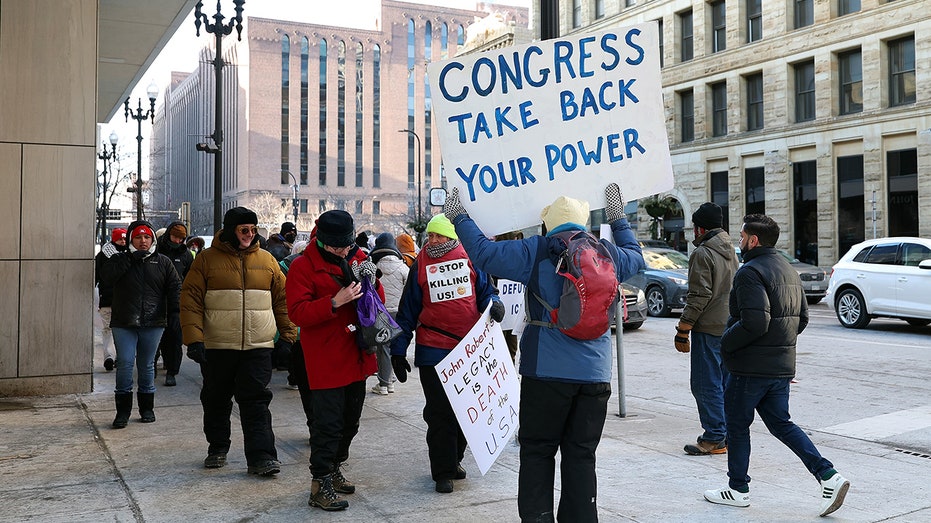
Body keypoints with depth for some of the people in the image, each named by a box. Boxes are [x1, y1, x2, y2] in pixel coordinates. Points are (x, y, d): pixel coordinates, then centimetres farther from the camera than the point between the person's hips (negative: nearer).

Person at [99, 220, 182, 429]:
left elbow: (175, 289, 5)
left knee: (147, 365, 9)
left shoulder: (163, 263, 9)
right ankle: (123, 410, 4)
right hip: (124, 323, -1)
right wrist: (129, 259, -16)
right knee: (124, 363, -5)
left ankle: (147, 408, 20)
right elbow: (107, 277, -13)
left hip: (153, 323, 1)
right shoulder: (120, 260, 6)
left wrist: (177, 311, -9)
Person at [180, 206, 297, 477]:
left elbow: (282, 299, 12)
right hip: (216, 346, 0)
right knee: (216, 400, 13)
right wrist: (194, 338, -12)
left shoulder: (267, 260, 7)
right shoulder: (207, 259, 0)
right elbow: (191, 300, -4)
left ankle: (261, 456, -2)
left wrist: (288, 334, 8)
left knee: (257, 401, -3)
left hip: (258, 346, 1)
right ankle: (217, 448, 30)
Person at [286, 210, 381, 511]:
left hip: (357, 357, 7)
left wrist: (371, 283, -10)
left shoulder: (359, 258, 7)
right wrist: (335, 302, -29)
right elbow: (297, 313, -18)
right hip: (326, 360, -7)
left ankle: (334, 469, 36)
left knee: (350, 422, 18)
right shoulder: (303, 266, -10)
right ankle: (320, 486, 5)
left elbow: (379, 303, 12)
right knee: (328, 424, -5)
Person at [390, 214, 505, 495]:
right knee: (440, 413, 0)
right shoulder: (421, 265, 0)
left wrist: (494, 303, -15)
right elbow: (408, 311, 4)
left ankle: (454, 458, 33)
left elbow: (486, 290, 10)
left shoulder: (470, 258, 1)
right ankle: (443, 471, 11)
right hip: (433, 351, -2)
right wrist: (398, 351, 1)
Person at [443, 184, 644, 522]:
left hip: (547, 371, -3)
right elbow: (635, 257, 28)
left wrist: (459, 218, 12)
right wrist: (618, 220, 39)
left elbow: (483, 253, -3)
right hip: (595, 374, 4)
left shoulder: (536, 252, -5)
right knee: (581, 455, 10)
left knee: (537, 452, 8)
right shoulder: (607, 253, 6)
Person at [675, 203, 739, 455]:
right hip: (731, 327, 9)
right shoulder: (731, 250, 15)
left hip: (709, 329, -9)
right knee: (726, 383, 14)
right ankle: (730, 434, 19)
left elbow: (699, 296, -19)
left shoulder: (702, 254, -13)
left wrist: (682, 331, -15)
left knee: (706, 385, -3)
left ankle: (714, 439, 0)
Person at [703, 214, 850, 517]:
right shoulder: (788, 269, 13)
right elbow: (802, 318, 16)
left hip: (751, 367, -9)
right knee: (781, 424, 16)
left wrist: (726, 343, -13)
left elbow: (755, 322, -26)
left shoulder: (751, 272, -17)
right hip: (782, 364, 9)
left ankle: (737, 489, 18)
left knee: (737, 425, 7)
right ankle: (828, 477, 5)